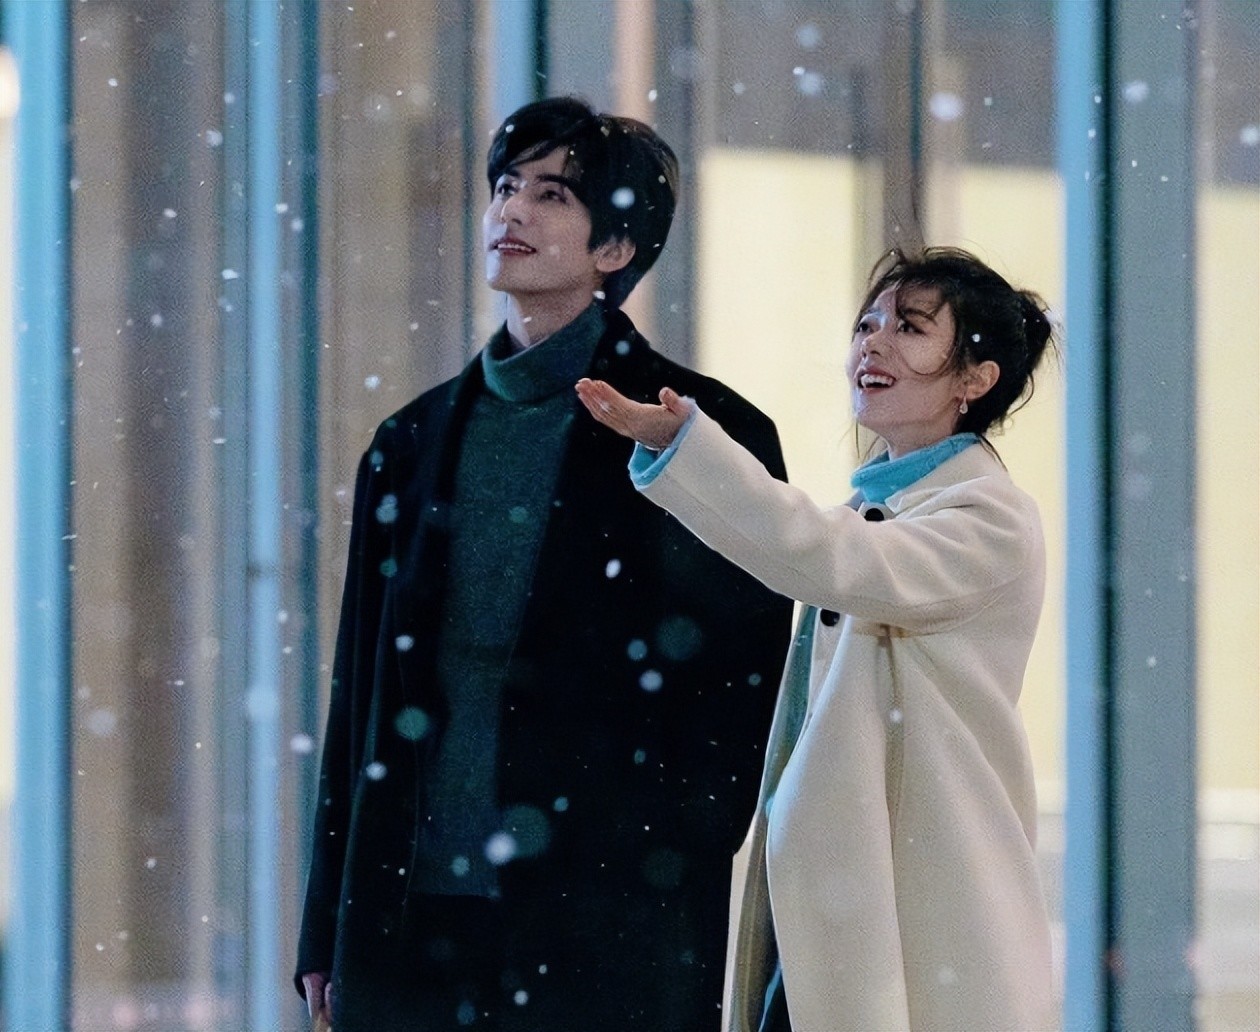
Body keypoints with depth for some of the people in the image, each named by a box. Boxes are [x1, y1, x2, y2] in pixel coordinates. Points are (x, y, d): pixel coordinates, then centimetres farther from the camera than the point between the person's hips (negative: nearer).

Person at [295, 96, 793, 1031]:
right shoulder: (412, 442, 15)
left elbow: (742, 693, -2)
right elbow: (363, 696, 15)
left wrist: (678, 872, -11)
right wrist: (326, 933, 11)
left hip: (607, 925, -4)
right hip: (409, 913, 4)